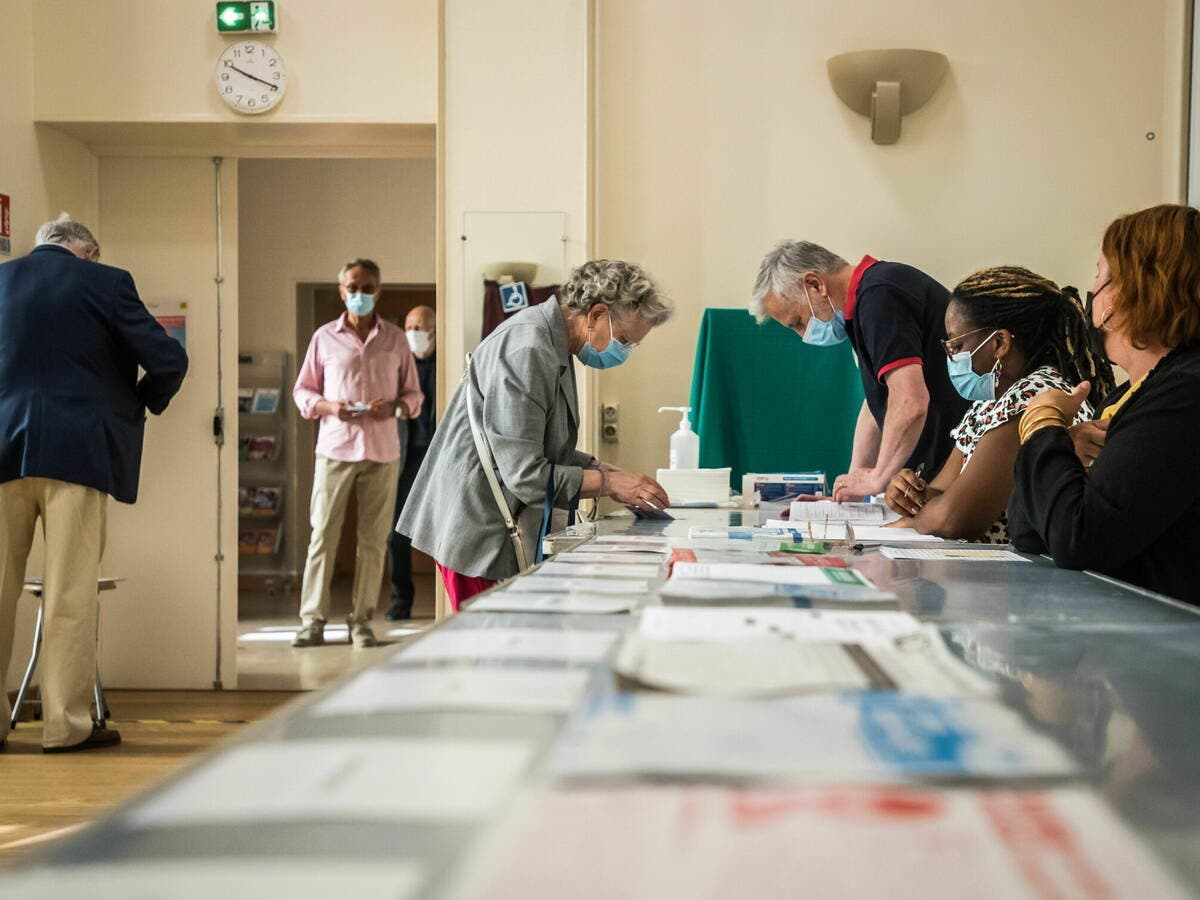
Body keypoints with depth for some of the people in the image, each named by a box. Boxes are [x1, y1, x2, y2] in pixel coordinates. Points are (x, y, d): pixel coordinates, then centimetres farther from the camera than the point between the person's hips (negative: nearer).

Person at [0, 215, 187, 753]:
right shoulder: (106, 283, 1)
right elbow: (168, 360, -3)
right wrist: (143, 403, 16)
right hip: (76, 451, -3)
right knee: (70, 594, 0)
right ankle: (66, 724, 4)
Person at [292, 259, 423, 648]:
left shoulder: (395, 339, 10)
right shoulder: (325, 337, 8)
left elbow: (414, 394, 13)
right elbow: (302, 390, 11)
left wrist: (395, 407, -9)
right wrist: (328, 406, -9)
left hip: (382, 451, 1)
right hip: (335, 447, -1)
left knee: (374, 539, 2)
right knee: (323, 535, -2)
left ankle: (362, 621, 9)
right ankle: (312, 620, 4)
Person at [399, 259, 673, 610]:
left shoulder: (553, 348, 12)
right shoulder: (526, 352, -21)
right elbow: (525, 474, -23)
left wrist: (607, 473, 6)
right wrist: (607, 482, -15)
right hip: (478, 532, -10)